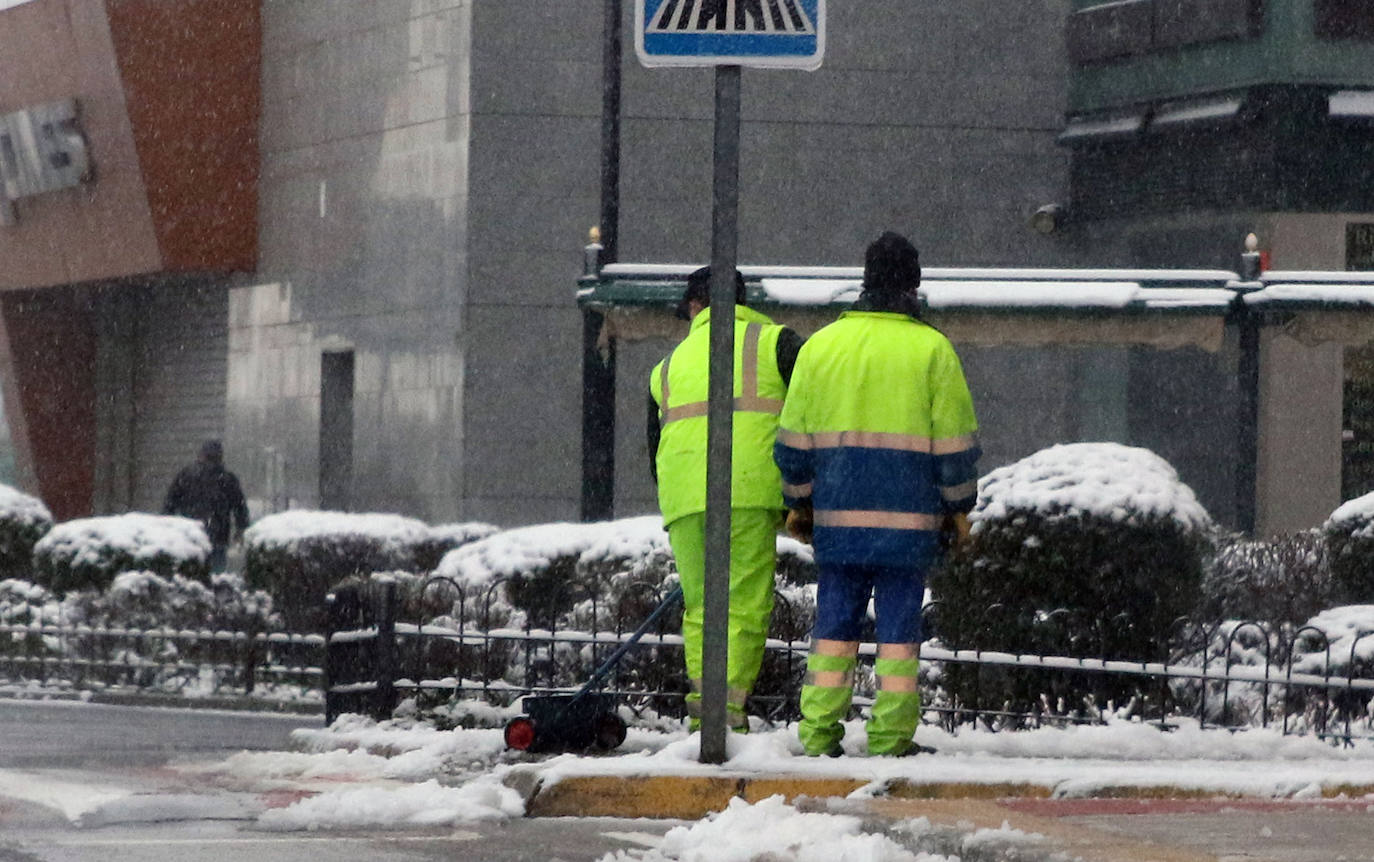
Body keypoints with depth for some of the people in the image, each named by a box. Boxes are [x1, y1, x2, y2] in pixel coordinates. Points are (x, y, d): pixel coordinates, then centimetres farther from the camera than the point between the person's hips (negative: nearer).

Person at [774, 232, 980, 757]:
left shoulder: (821, 345, 6)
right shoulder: (931, 349, -3)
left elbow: (795, 438, 9)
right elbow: (954, 440, -3)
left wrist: (799, 502, 18)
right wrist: (958, 506, 7)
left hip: (838, 515, 2)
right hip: (909, 514, -2)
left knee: (835, 619, 8)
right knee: (899, 625, 1)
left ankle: (819, 733, 3)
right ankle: (890, 738, -1)